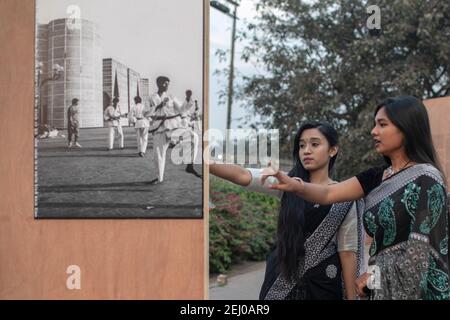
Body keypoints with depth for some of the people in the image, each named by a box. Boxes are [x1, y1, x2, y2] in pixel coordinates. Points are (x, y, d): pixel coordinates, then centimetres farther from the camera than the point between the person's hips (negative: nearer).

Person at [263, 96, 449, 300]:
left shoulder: (427, 178, -12)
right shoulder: (377, 177, 9)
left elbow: (421, 248, -16)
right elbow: (327, 194, -2)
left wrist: (374, 276, -6)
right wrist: (293, 185, -20)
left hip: (417, 288, -7)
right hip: (385, 285, 7)